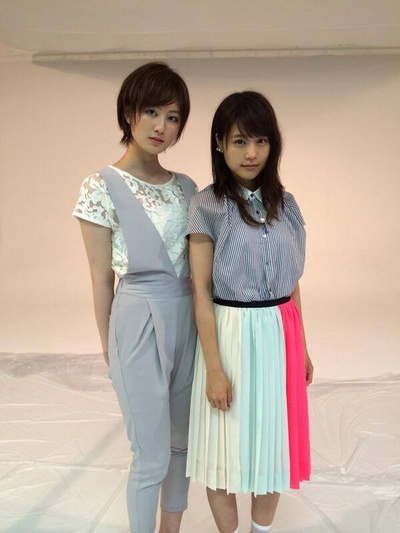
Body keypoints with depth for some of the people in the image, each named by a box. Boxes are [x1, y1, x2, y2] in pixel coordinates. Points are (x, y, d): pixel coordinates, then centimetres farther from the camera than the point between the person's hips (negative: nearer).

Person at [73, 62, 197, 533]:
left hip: (187, 318, 6)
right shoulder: (102, 187, -9)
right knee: (152, 456, 5)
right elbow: (101, 278, -5)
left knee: (181, 441, 19)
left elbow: (196, 262, 12)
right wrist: (107, 345, 0)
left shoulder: (185, 186, 7)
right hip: (139, 321, -6)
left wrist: (202, 320, 10)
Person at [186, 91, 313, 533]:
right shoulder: (207, 205, -9)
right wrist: (214, 367, -13)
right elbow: (201, 291, -11)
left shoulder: (285, 204, 6)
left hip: (279, 337, 5)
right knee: (226, 445, 10)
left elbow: (292, 283, 11)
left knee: (272, 442, 17)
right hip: (230, 337, -4)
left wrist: (301, 347, 13)